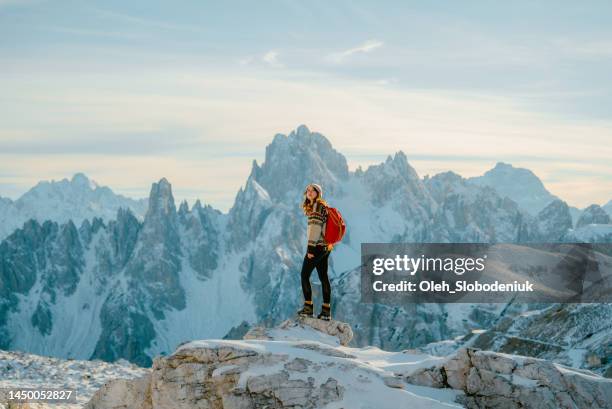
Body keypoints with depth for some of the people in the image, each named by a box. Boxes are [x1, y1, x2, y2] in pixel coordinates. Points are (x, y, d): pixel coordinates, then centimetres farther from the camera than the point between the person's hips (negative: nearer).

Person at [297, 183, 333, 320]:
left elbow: (316, 226, -18)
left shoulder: (318, 205, -11)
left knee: (304, 275, -4)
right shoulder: (322, 207, 18)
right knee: (323, 277, 7)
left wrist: (311, 248, -21)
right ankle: (326, 310, 7)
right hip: (325, 247, 9)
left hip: (317, 246, -9)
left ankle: (308, 307, -4)